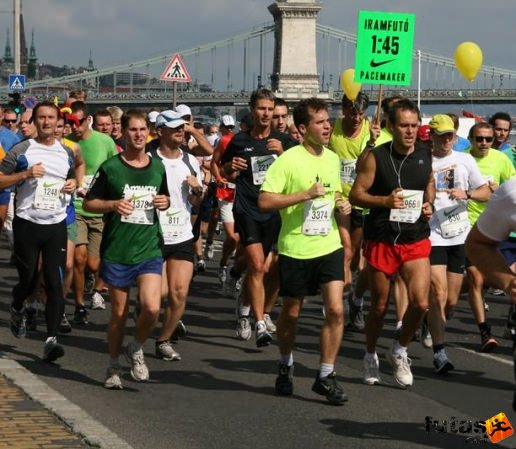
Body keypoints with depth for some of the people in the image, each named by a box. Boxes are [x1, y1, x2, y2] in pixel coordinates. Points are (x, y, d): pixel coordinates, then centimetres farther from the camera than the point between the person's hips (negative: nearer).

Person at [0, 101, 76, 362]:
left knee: (55, 283, -7)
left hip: (56, 225, 2)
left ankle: (51, 340, -9)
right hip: (27, 223, -2)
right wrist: (25, 174, -18)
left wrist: (73, 185, 3)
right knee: (28, 280, 8)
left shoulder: (66, 153, 10)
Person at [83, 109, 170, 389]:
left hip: (149, 250, 2)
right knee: (119, 312, 6)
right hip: (116, 251, -2)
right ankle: (113, 366, 26)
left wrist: (165, 202, 0)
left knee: (151, 308, -16)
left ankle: (136, 349, 12)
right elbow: (88, 203, 2)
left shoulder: (157, 167, 7)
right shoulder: (110, 167, -3)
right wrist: (113, 204, -16)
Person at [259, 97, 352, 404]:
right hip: (296, 249, -4)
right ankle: (286, 367, 35)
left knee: (336, 309, -9)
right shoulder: (289, 160, -13)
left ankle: (326, 376, 1)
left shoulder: (333, 159, 8)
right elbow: (264, 201, -19)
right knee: (291, 313, 11)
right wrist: (305, 194, -24)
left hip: (329, 246, 4)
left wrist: (343, 204, 2)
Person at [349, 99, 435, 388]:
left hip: (416, 241, 2)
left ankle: (400, 350, 14)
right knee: (379, 306, 9)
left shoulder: (426, 156, 3)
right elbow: (356, 194, -7)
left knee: (420, 302, -12)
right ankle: (371, 357, 32)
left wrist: (429, 205, 1)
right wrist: (385, 201, -21)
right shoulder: (376, 158, -8)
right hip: (381, 241, -2)